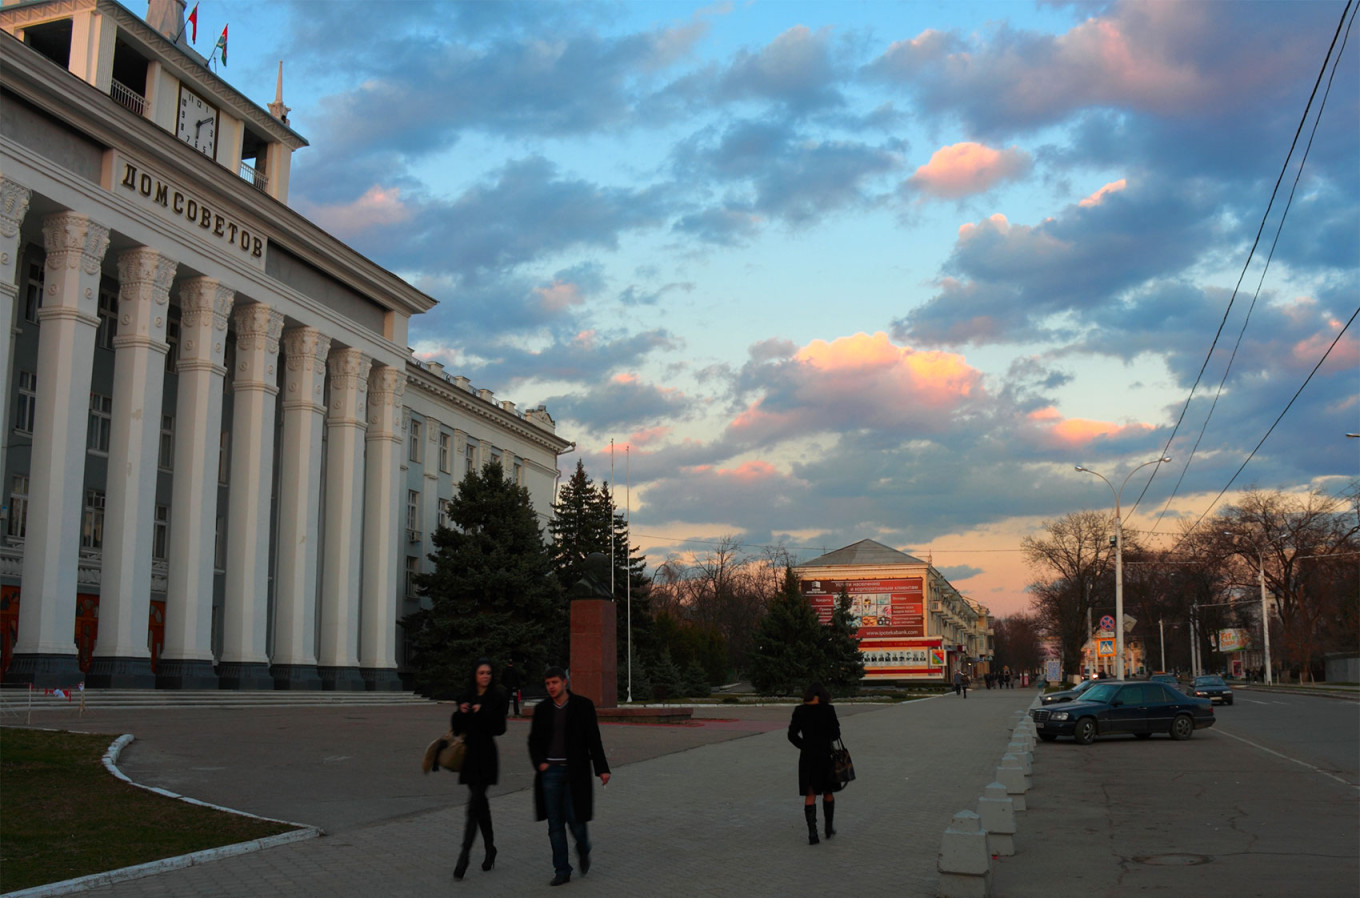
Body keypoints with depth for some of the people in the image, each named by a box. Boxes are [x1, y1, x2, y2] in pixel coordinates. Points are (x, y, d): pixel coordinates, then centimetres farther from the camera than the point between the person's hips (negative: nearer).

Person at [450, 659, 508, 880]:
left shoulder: (497, 696, -5)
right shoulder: (466, 696, 9)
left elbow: (499, 728, -10)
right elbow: (456, 728, 9)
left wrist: (482, 712, -20)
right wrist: (460, 713, -9)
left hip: (485, 756, -5)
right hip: (469, 754, 5)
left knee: (475, 804, -11)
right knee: (480, 802, 14)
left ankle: (464, 856, -11)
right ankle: (490, 847, 29)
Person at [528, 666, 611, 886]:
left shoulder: (583, 705, -4)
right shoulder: (542, 709, 5)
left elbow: (593, 739, -4)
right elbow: (534, 741, 11)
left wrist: (602, 769, -8)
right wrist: (539, 763, -6)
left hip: (575, 771, -3)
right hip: (550, 771, 3)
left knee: (574, 818, -5)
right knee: (555, 823, 2)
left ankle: (583, 850, 27)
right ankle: (562, 871, 9)